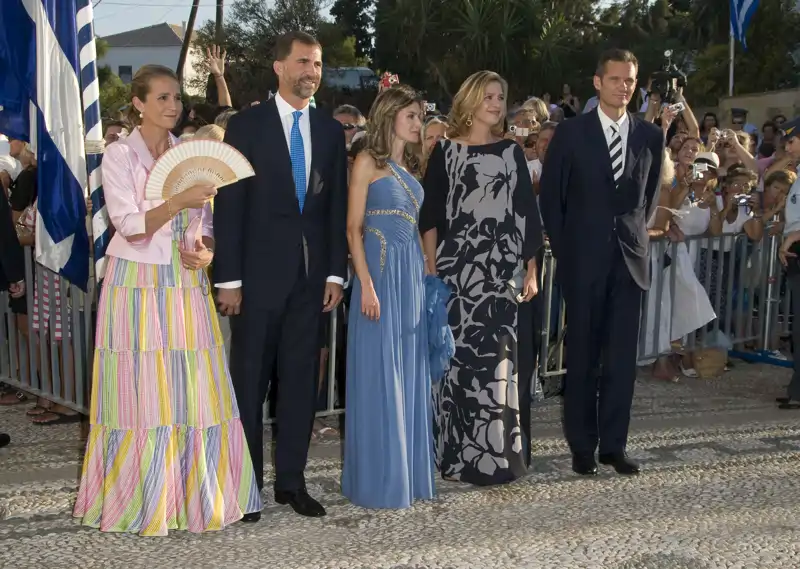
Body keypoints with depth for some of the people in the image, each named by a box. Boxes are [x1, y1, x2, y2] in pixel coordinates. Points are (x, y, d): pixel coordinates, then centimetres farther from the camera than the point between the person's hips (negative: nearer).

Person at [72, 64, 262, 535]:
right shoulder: (120, 154, -2)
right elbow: (129, 225, -12)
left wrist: (206, 250, -7)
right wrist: (179, 202, -24)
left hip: (187, 284, 4)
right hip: (138, 285, -4)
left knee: (194, 390, 2)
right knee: (141, 391, -1)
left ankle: (195, 494, 14)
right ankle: (140, 500, 12)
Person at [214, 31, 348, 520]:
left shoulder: (330, 130, 9)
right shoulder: (247, 125, -2)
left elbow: (337, 206, 9)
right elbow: (229, 205, -5)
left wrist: (336, 272, 2)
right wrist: (229, 277, -10)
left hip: (311, 273, 4)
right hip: (259, 271, -3)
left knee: (301, 377, 8)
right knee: (250, 378, 4)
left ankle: (291, 480, 19)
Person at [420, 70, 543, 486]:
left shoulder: (511, 152, 11)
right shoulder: (446, 151, 5)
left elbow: (527, 214, 9)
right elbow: (430, 215, 3)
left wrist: (531, 271, 4)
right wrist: (431, 270, -4)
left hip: (504, 272, 2)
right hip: (457, 269, -1)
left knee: (500, 360, 0)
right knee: (459, 358, -1)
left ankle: (499, 455, 9)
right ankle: (459, 455, 9)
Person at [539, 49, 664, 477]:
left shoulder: (651, 135, 7)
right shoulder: (570, 133, -1)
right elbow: (549, 195, 2)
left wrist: (636, 232, 10)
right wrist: (563, 247, -1)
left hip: (630, 258, 2)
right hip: (584, 259, -2)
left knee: (622, 357, 4)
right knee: (582, 355, 5)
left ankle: (613, 444, 14)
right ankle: (582, 445, 16)